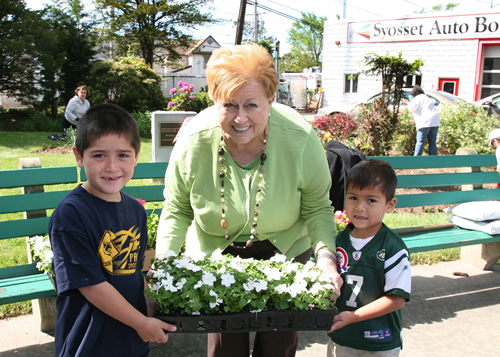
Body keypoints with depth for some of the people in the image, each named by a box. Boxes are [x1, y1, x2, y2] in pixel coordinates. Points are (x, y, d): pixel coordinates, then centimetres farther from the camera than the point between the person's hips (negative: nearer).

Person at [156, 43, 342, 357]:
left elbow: (317, 208, -12)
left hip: (285, 249, 0)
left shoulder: (301, 140, -25)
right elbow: (177, 211, -8)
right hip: (215, 253, 0)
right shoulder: (192, 143, -23)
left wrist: (326, 254, -28)